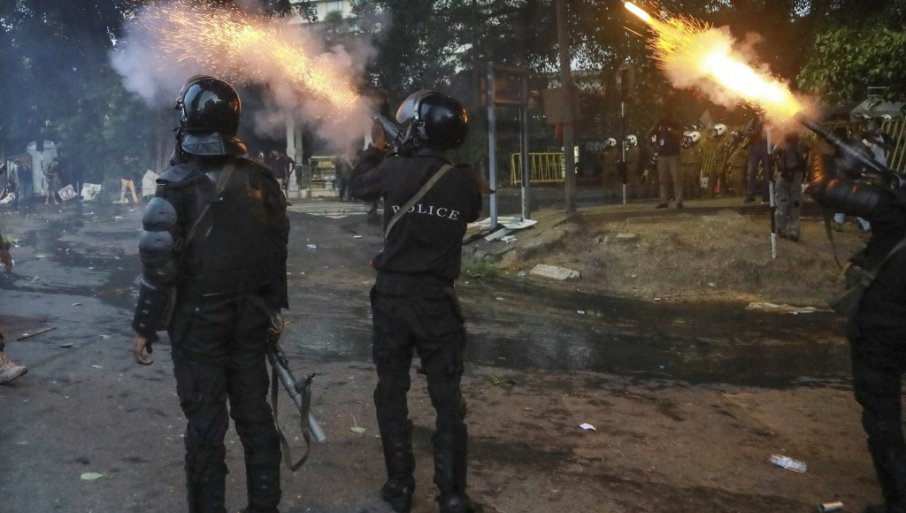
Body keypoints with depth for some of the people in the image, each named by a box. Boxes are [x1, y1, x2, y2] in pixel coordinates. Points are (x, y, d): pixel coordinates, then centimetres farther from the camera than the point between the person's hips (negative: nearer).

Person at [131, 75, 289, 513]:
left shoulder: (179, 182, -12)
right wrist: (275, 307, 16)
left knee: (205, 421, 5)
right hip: (251, 317, 4)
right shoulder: (259, 177, 1)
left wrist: (144, 328, -6)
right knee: (254, 412, 13)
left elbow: (159, 261, -14)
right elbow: (278, 248, 6)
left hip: (199, 319, -4)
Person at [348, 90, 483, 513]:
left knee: (391, 395, 14)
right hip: (437, 302, 0)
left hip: (391, 297, 1)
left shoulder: (395, 170, -8)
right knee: (448, 401, 8)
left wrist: (383, 158, 26)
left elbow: (355, 188, 12)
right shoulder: (465, 180, -7)